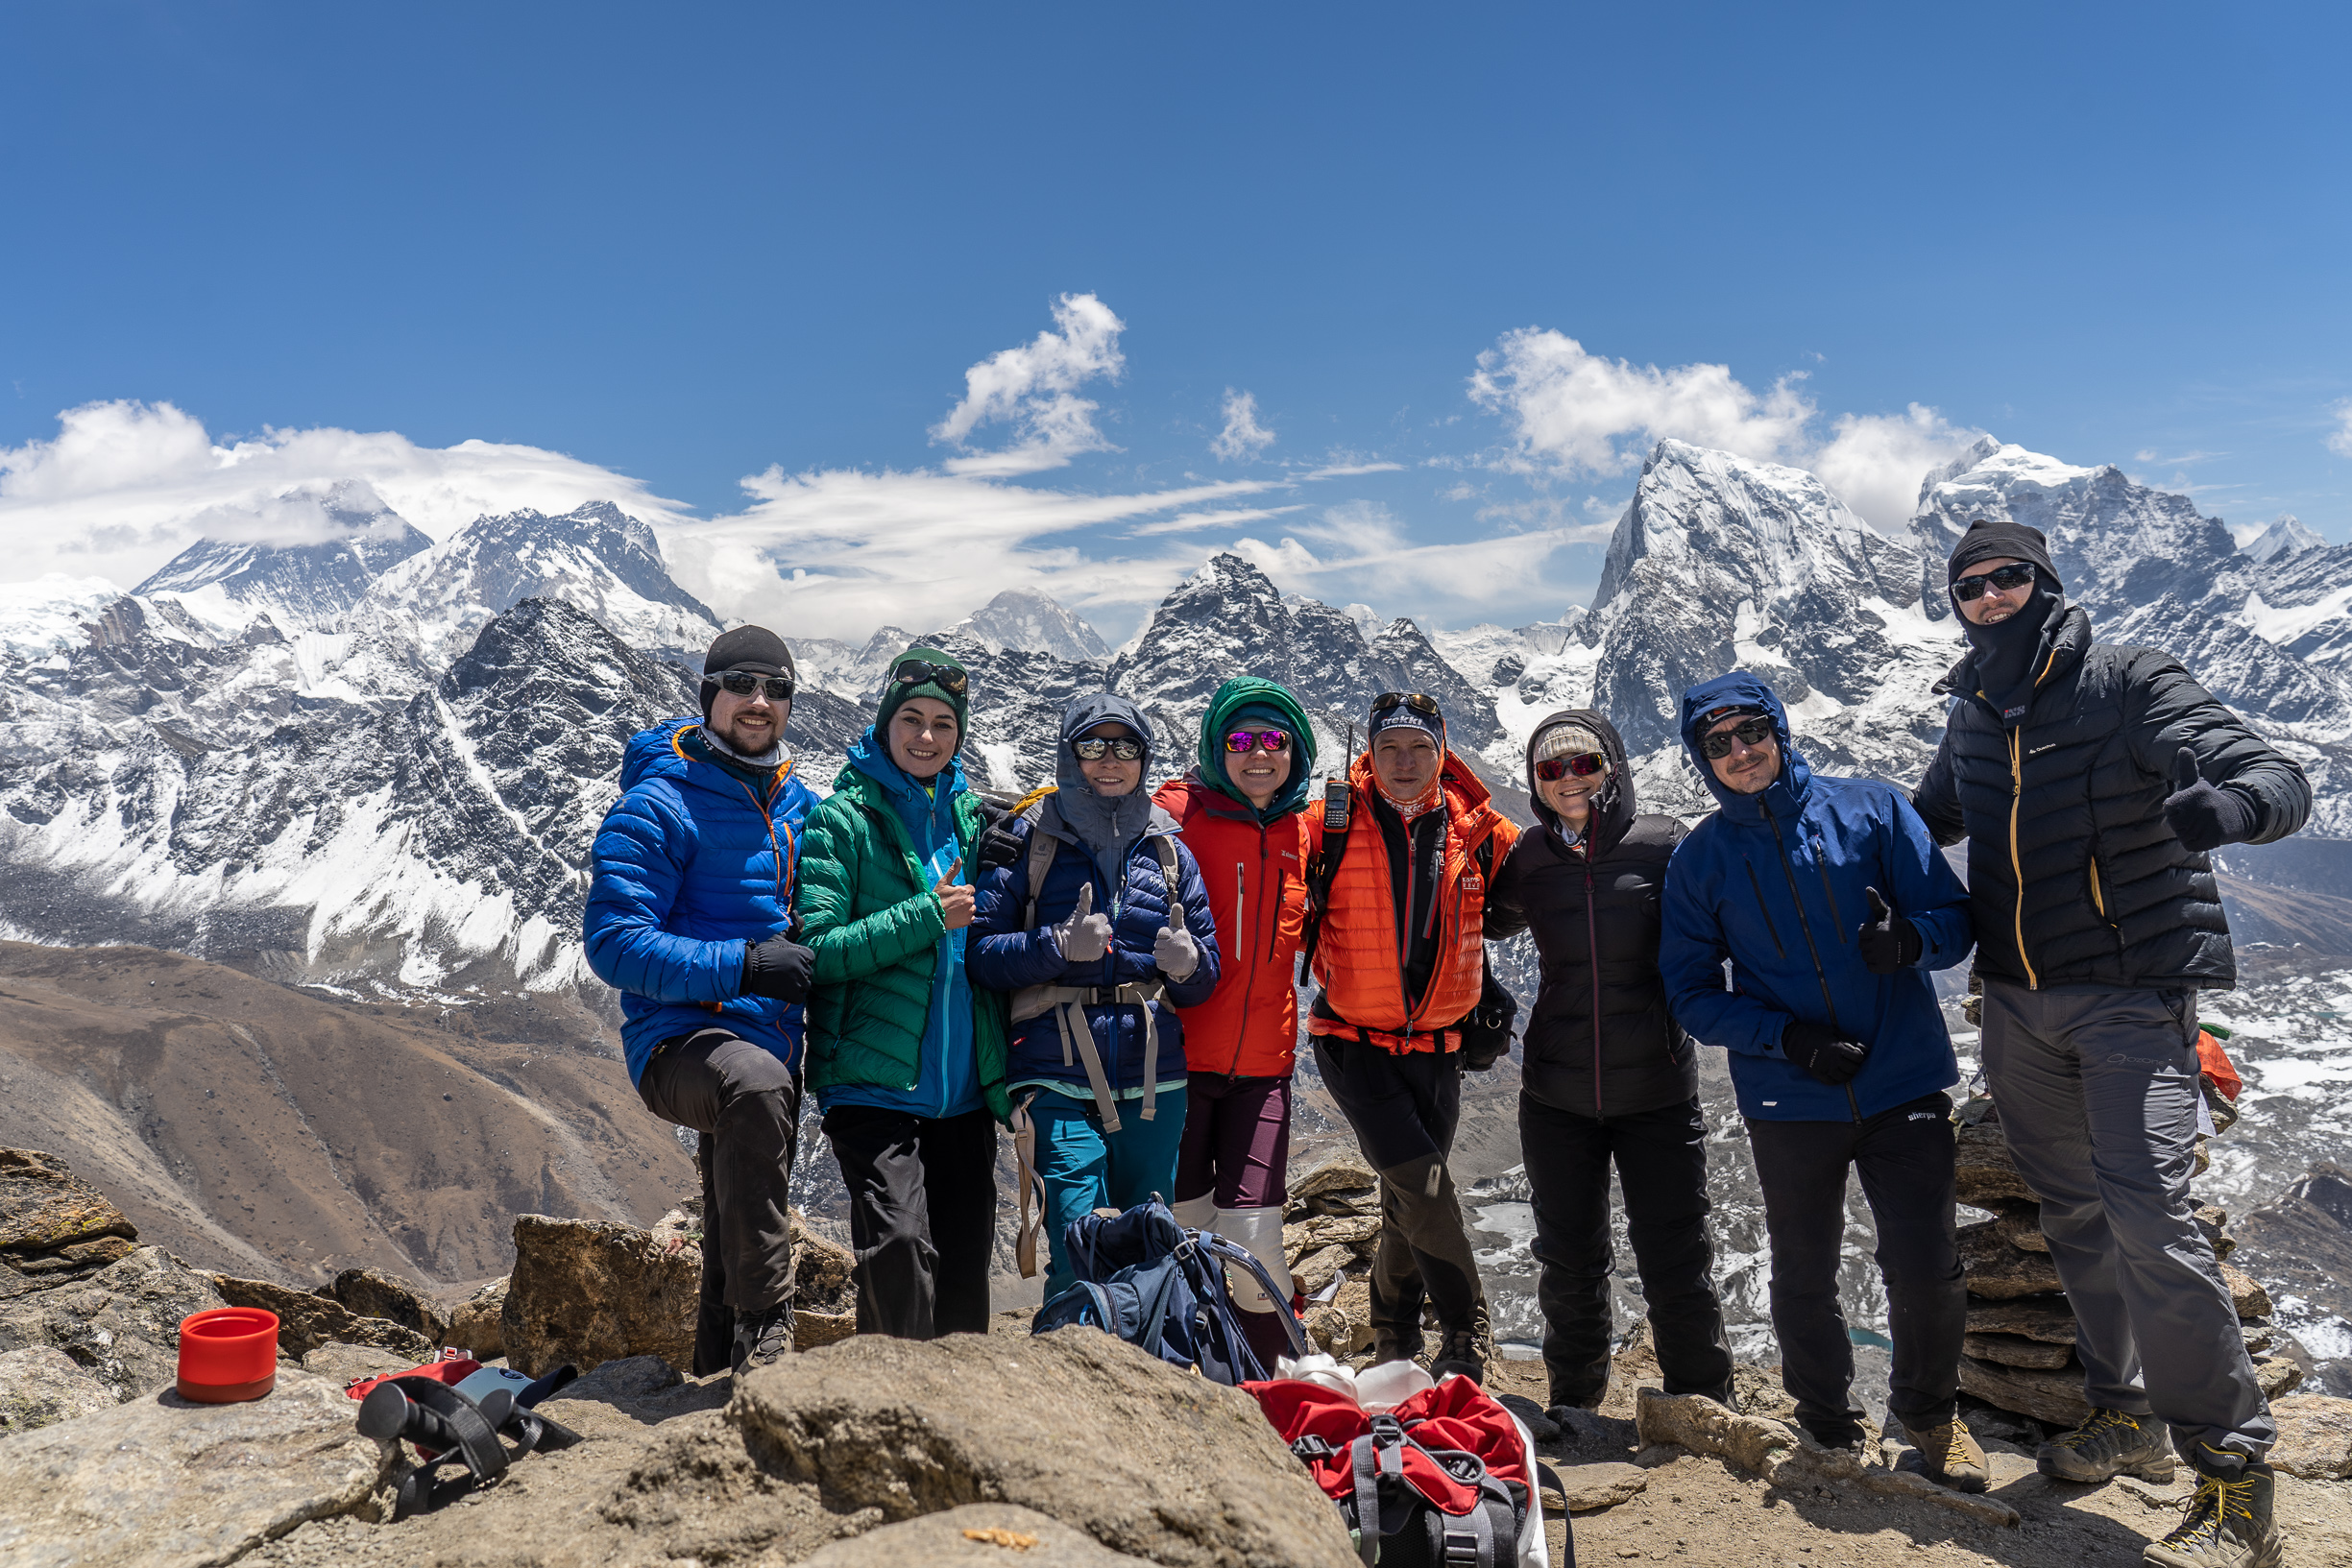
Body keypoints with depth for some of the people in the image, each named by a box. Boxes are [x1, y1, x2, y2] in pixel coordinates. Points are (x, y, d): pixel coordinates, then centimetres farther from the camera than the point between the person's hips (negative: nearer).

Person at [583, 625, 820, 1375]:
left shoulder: (799, 802, 9)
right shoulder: (659, 803, -11)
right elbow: (614, 943, -18)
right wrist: (740, 967, -27)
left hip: (770, 1051, 7)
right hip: (679, 1040, -7)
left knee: (738, 1242, 18)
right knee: (754, 1083, -39)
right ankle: (765, 1328, -34)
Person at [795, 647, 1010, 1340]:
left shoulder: (970, 814, 13)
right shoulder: (842, 817, -3)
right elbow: (816, 949, -11)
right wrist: (926, 915, -17)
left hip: (964, 1092, 5)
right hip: (874, 1085, -5)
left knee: (965, 1267, 11)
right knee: (900, 1244, -20)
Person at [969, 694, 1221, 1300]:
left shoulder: (1170, 851, 14)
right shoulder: (1026, 841, 4)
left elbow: (1206, 979, 15)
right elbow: (978, 952, -4)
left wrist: (1186, 961, -8)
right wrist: (1059, 946, -18)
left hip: (1154, 1079, 4)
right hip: (1058, 1079, -3)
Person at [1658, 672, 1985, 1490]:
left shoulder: (1873, 807, -1)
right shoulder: (1699, 858, 0)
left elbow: (1956, 916, -1)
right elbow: (1690, 992, 0)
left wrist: (1911, 938, -24)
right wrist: (1787, 1038, -15)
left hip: (1904, 1083, 0)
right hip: (1789, 1101, 1)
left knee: (1927, 1269, -3)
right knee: (1804, 1279, 11)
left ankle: (1930, 1411, 27)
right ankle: (1827, 1421, 37)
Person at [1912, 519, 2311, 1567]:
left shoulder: (2129, 685, -9)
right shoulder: (1971, 718, 8)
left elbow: (2281, 782, -18)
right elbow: (1929, 820, 27)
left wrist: (2222, 803, -40)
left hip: (2132, 997, -6)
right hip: (2019, 1008, 6)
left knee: (2147, 1216, -16)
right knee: (2073, 1215, 15)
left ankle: (2235, 1480, -3)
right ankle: (2126, 1413, 32)